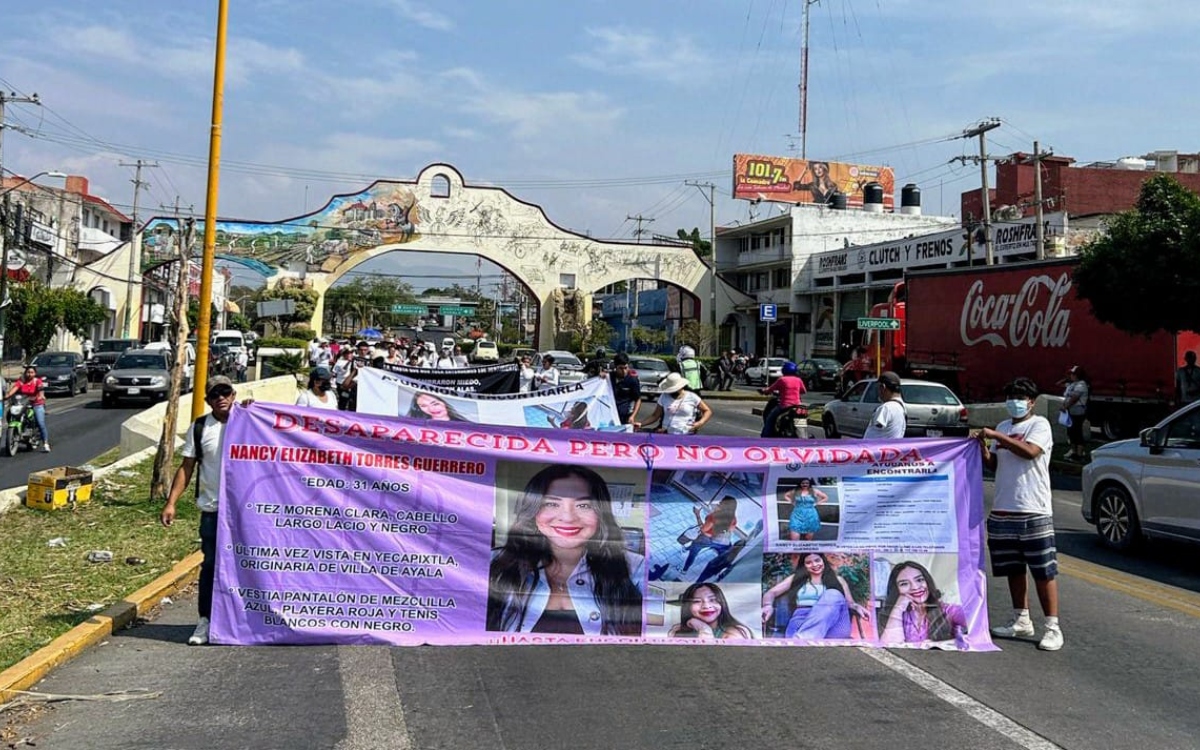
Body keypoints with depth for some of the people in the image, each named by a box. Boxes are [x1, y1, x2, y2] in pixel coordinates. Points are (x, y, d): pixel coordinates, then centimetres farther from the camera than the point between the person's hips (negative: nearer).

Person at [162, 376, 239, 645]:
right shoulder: (200, 428, 5)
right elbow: (187, 468, 6)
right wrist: (171, 502, -2)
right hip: (212, 509, 0)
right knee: (211, 564, 3)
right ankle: (206, 620, 11)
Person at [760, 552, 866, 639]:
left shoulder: (837, 579, 28)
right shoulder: (796, 578, 26)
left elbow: (850, 602, 25)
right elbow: (771, 592, 18)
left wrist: (857, 607, -1)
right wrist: (768, 606, -6)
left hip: (833, 623, -1)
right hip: (802, 619, 1)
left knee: (833, 595, -31)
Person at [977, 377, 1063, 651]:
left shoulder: (1039, 424, -3)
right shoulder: (1003, 427, 16)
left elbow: (1030, 451, -22)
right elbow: (993, 464, 16)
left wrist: (996, 436, -20)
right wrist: (983, 448, -2)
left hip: (1034, 511, -7)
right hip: (1002, 510, 7)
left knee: (1044, 570, -4)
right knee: (1013, 568, 13)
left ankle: (1053, 627, 0)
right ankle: (1022, 620, 24)